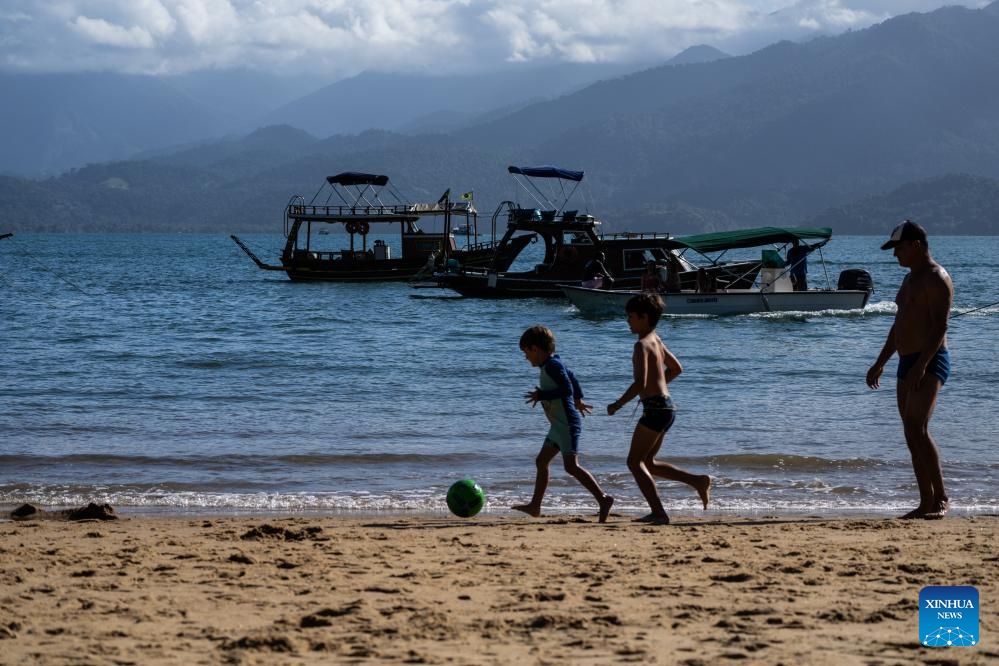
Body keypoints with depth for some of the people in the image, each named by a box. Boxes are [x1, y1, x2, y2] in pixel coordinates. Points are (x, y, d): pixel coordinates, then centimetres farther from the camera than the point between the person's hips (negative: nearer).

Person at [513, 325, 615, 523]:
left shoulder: (552, 365, -16)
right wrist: (578, 400, 43)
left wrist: (541, 395, -19)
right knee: (541, 461, 14)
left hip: (568, 423, -11)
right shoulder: (552, 364, 14)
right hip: (559, 425, 11)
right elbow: (571, 378, 29)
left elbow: (567, 389, -25)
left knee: (571, 466, -15)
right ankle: (535, 506, 20)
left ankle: (603, 499, -17)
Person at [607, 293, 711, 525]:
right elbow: (676, 368, 28)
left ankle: (658, 513, -9)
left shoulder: (642, 345, -15)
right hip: (667, 405, 9)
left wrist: (617, 404, -15)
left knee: (634, 461, -4)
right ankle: (698, 481, 11)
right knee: (647, 463, 17)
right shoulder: (656, 340, 14)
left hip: (655, 408, -9)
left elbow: (640, 383, -24)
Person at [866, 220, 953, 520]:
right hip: (908, 363, 10)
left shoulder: (936, 279, -9)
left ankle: (941, 498, -19)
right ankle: (926, 503, 6)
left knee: (917, 428, -20)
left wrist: (921, 365, -27)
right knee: (912, 436, 5)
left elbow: (940, 326, -19)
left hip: (930, 362, -10)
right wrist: (879, 363, 24)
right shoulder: (911, 279, 21)